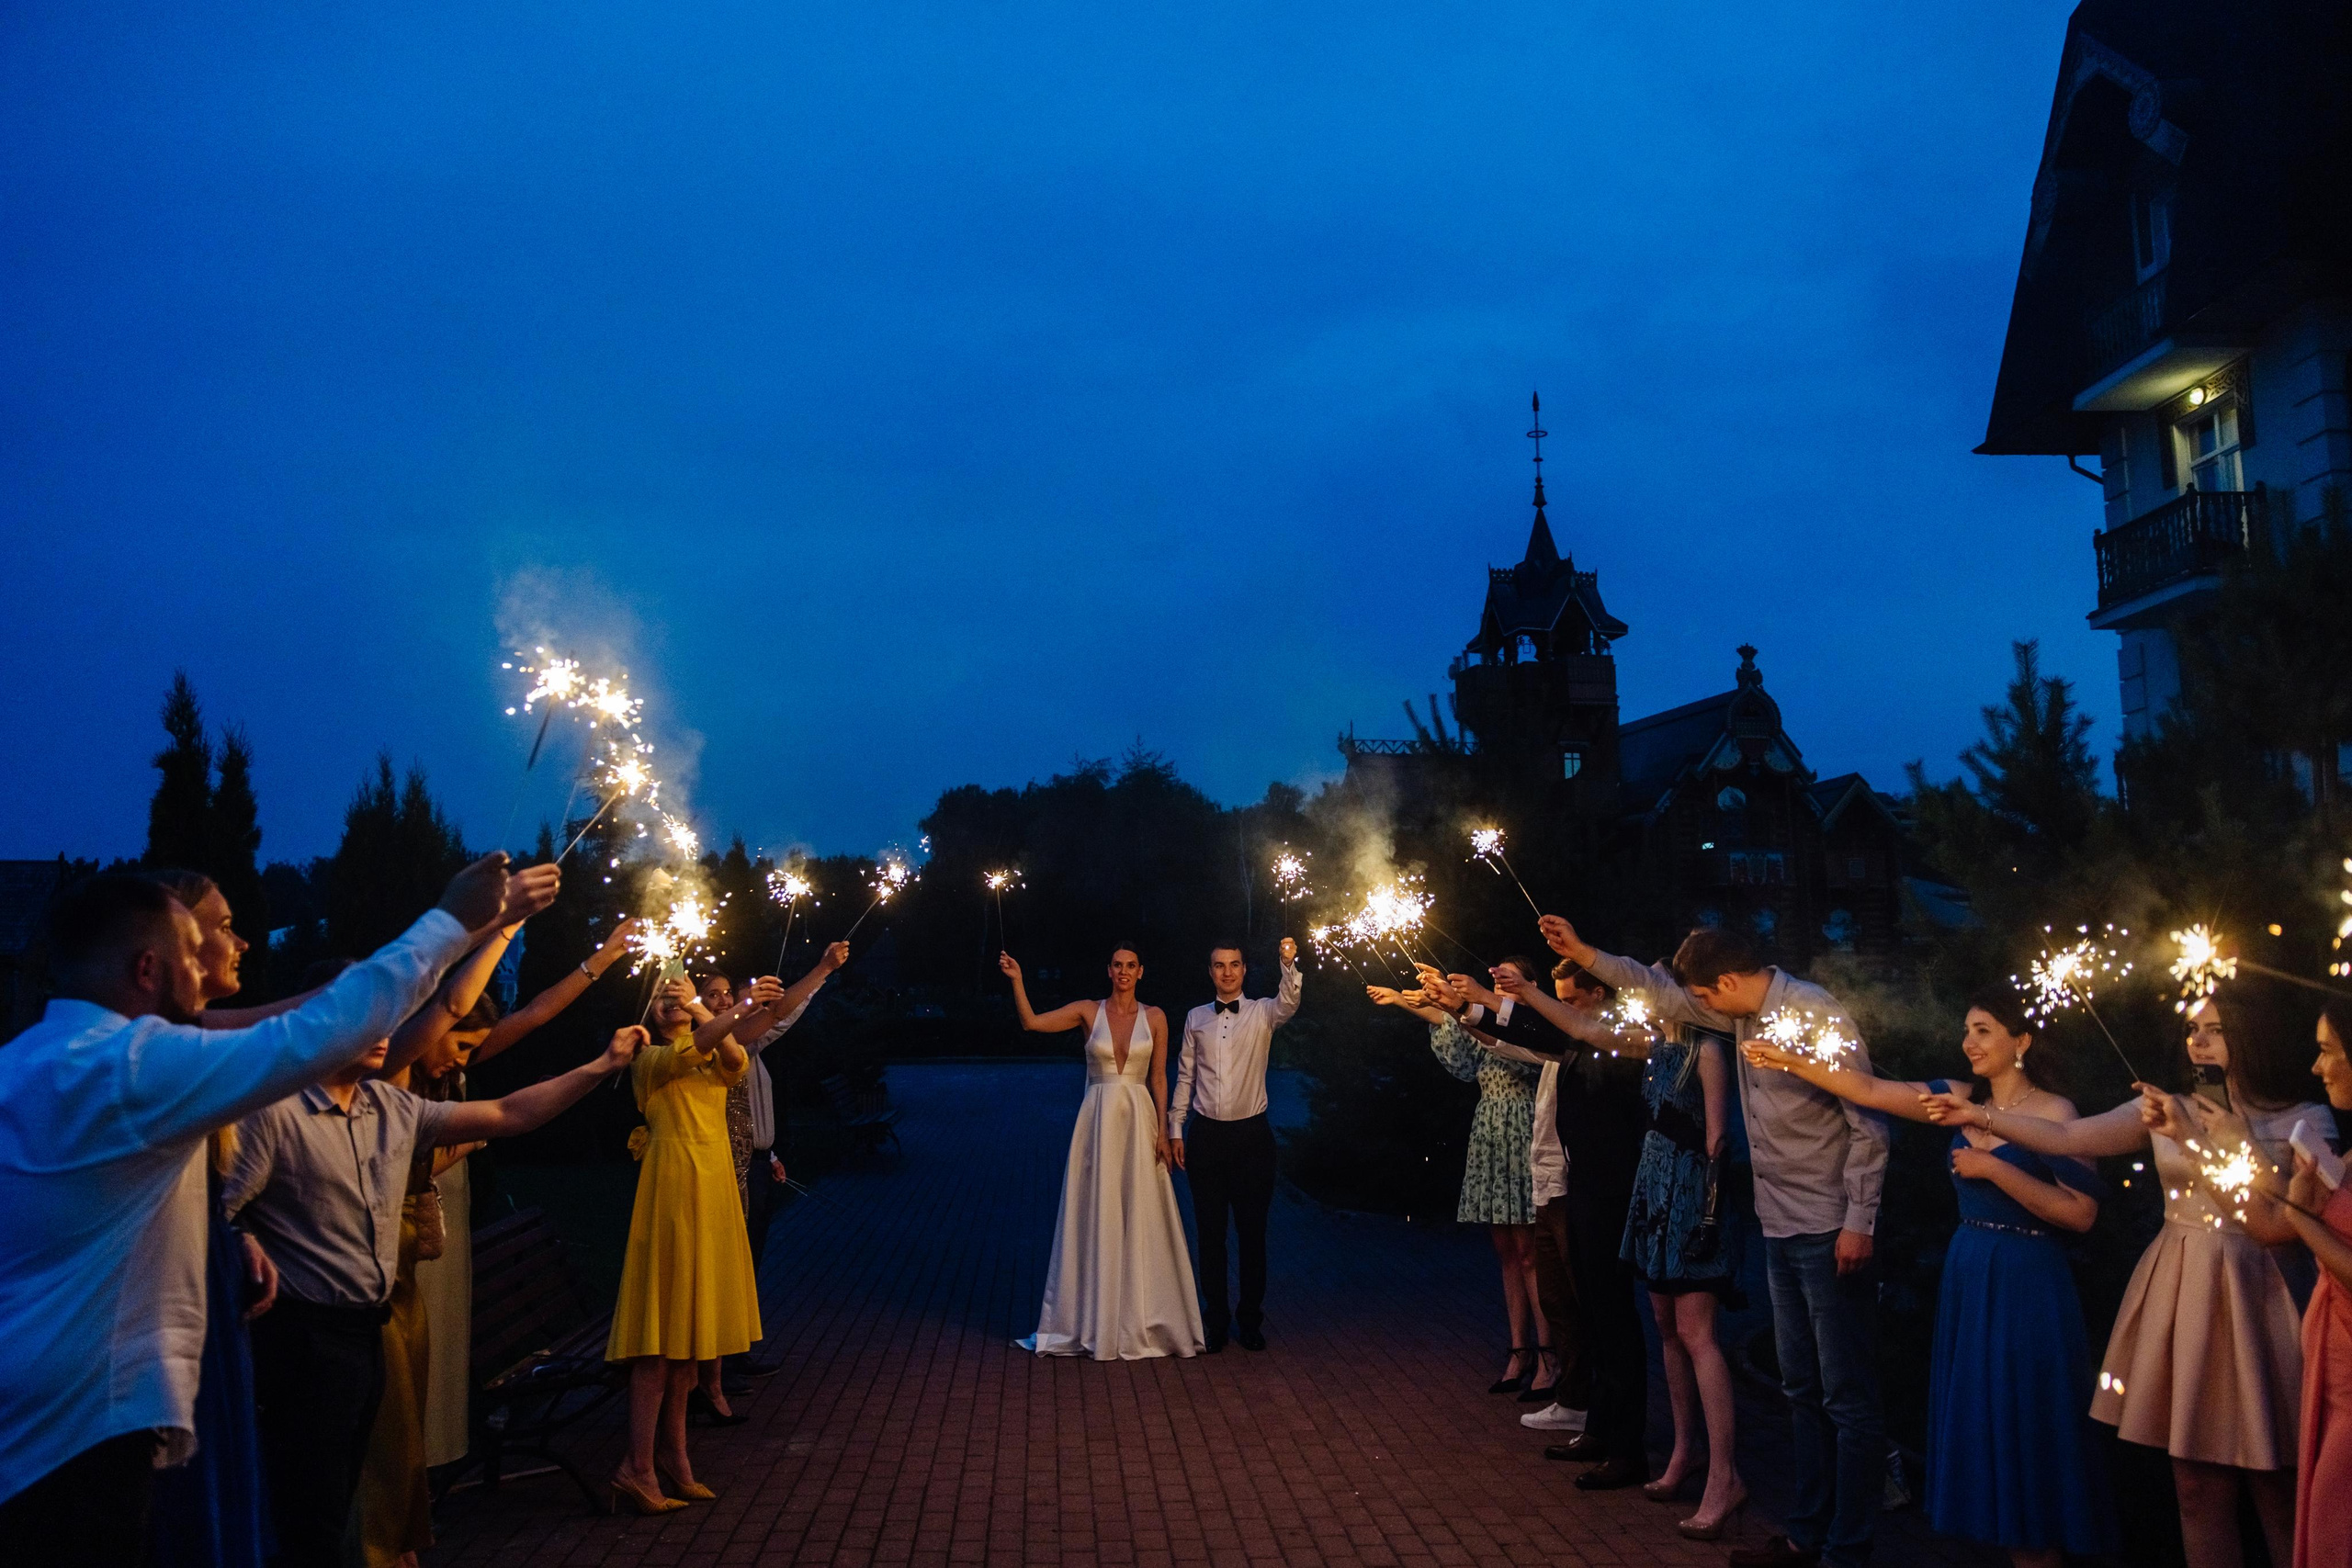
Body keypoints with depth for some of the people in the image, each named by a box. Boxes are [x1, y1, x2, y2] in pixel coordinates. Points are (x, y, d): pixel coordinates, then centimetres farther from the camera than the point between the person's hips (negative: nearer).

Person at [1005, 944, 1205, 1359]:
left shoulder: (1153, 1018, 4)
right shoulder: (1089, 1012, 2)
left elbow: (1159, 1079, 4)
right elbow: (1032, 1022, -9)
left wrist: (1162, 1132, -2)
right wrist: (1016, 981, -20)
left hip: (1138, 1121, 0)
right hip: (1098, 1121, 0)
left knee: (1139, 1219, 3)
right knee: (1095, 1218, 3)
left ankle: (1139, 1323, 14)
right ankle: (1094, 1323, 13)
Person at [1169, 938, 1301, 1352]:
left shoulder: (1262, 1013, 1)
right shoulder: (1196, 1018, 8)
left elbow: (1289, 1002, -21)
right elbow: (1185, 1077, 10)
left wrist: (1289, 964, -40)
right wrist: (1175, 1130, 6)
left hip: (1251, 1134, -2)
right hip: (1205, 1135, 2)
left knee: (1252, 1232, 5)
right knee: (1211, 1232, 7)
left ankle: (1250, 1319, 18)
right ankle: (1215, 1320, 18)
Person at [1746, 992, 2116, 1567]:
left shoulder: (2053, 1112, -10)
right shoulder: (1962, 1100, 6)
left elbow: (2080, 1212, -19)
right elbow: (1870, 1090, 1)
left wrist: (1991, 1167, -18)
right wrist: (1789, 1061, -8)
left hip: (2027, 1285, -6)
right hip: (1967, 1277, 6)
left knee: (2026, 1438, 1)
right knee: (1977, 1427, 11)